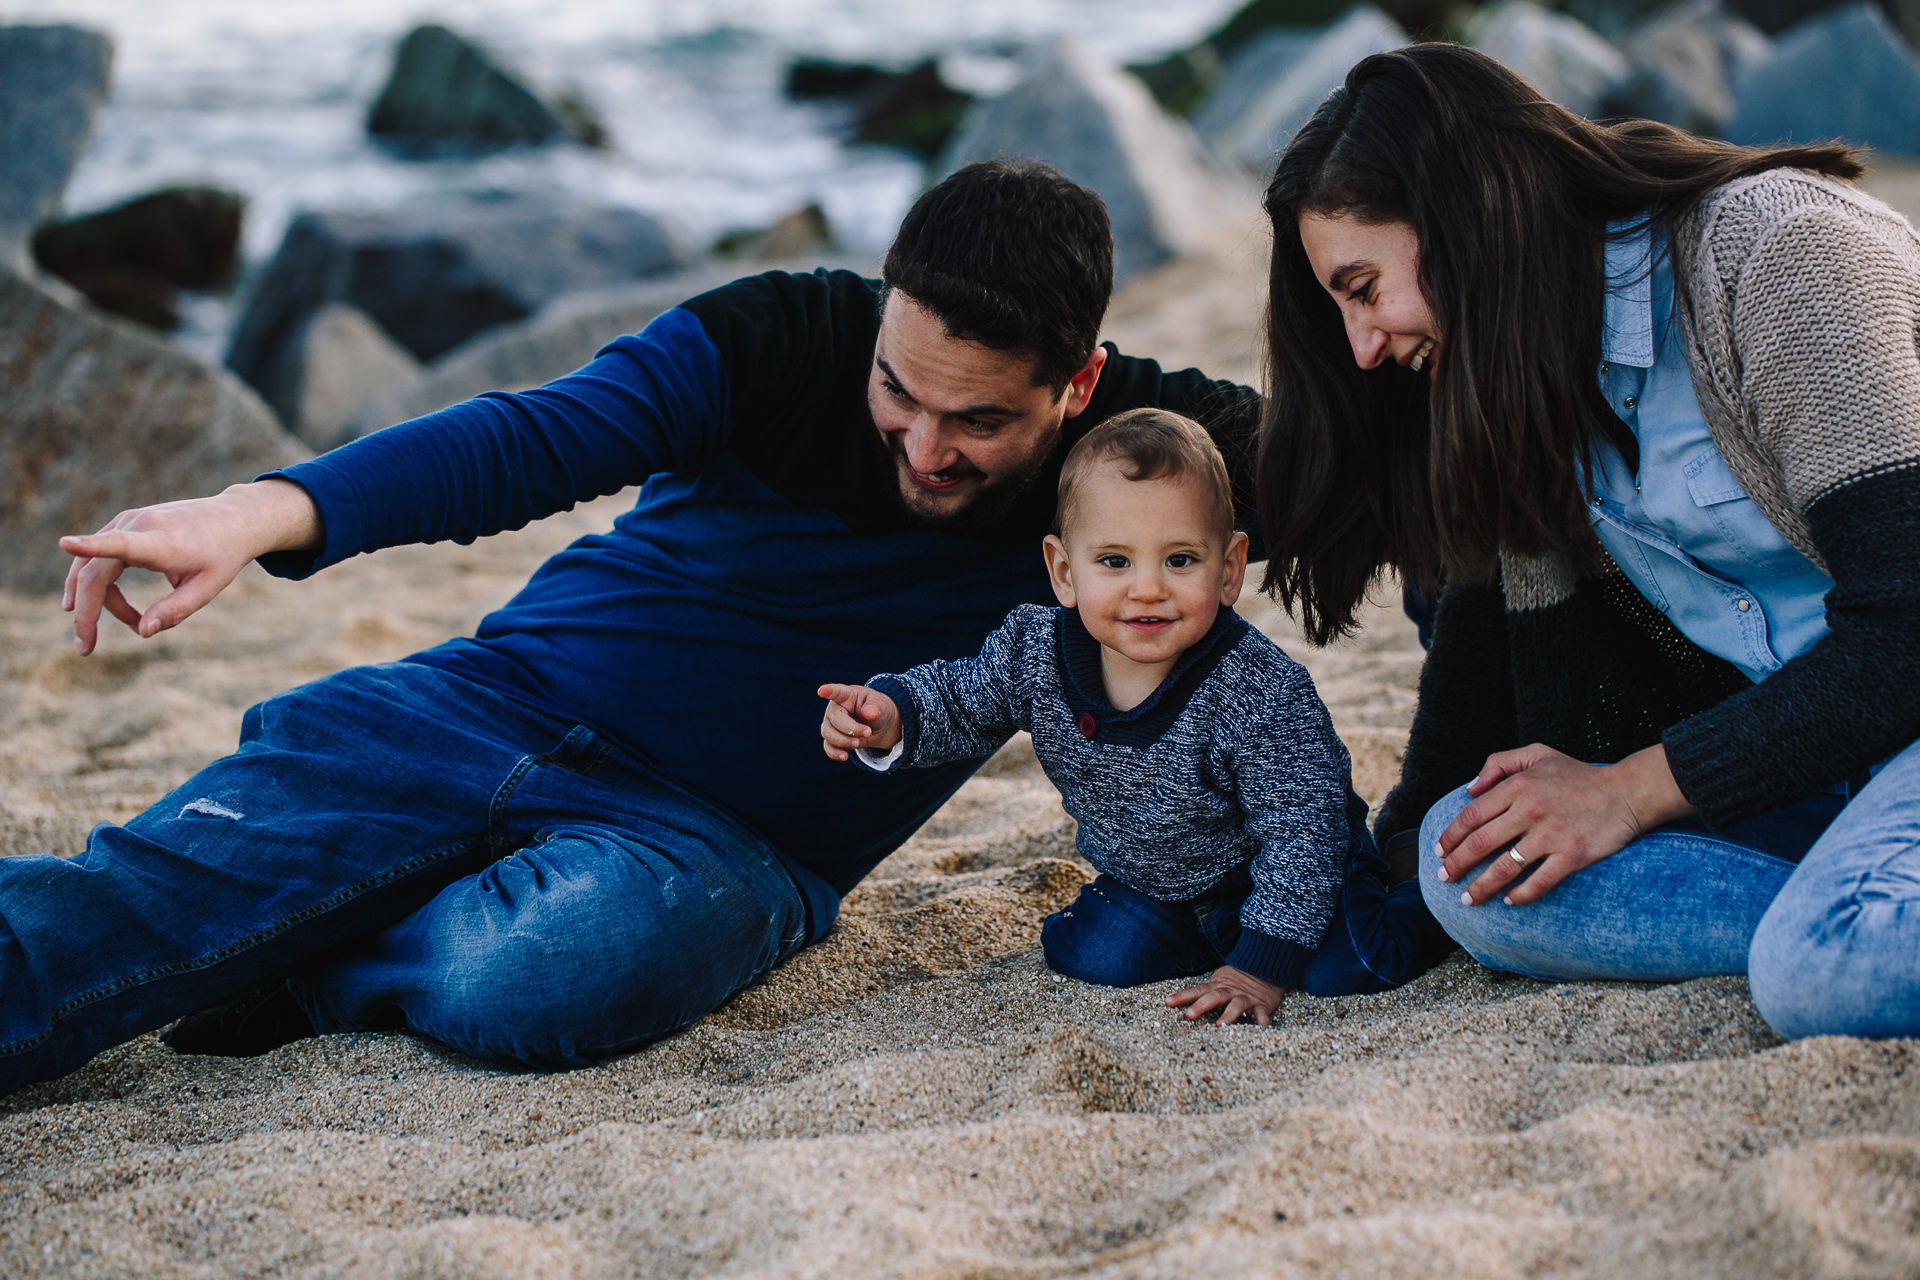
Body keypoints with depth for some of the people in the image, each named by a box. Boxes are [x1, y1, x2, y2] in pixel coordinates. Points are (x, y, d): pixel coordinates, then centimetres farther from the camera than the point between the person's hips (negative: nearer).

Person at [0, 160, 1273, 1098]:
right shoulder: (787, 338, -10)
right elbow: (535, 437, -22)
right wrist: (268, 510, -37)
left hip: (729, 837, -1)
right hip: (513, 700, 1)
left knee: (525, 984, -34)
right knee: (133, 890, -20)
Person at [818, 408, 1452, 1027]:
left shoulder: (1263, 692, -35)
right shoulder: (1033, 651, -21)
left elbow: (1300, 830, -30)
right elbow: (963, 702, -1)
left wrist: (1260, 970, -33)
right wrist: (893, 715, -24)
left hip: (1262, 876, -5)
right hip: (1146, 881, 5)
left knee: (1349, 967, -21)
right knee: (1091, 957, -13)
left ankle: (1421, 906, 12)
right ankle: (1198, 935, 16)